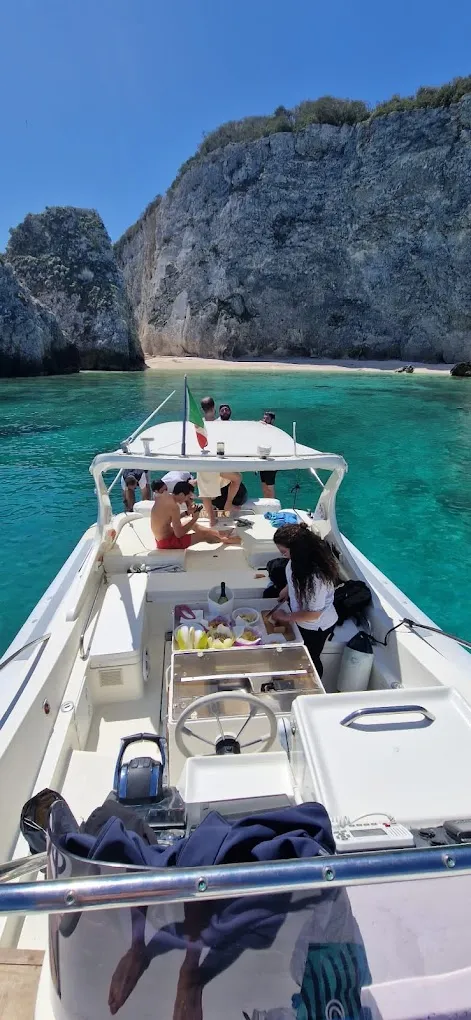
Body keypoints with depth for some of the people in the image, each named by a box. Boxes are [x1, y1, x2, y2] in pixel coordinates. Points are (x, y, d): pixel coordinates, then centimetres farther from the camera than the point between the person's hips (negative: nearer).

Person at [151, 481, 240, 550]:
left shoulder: (164, 495, -2)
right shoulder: (174, 506, -28)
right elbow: (179, 534, -24)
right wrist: (194, 519, -14)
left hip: (161, 537, 9)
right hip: (167, 543, -9)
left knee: (192, 524, 24)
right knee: (204, 535, 3)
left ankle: (219, 535, 36)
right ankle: (226, 540, 27)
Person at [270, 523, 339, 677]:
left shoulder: (316, 575, -41)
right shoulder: (302, 557, -17)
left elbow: (314, 613, -30)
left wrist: (286, 617, -19)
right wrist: (287, 589, -1)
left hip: (316, 626, -7)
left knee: (310, 660, 21)